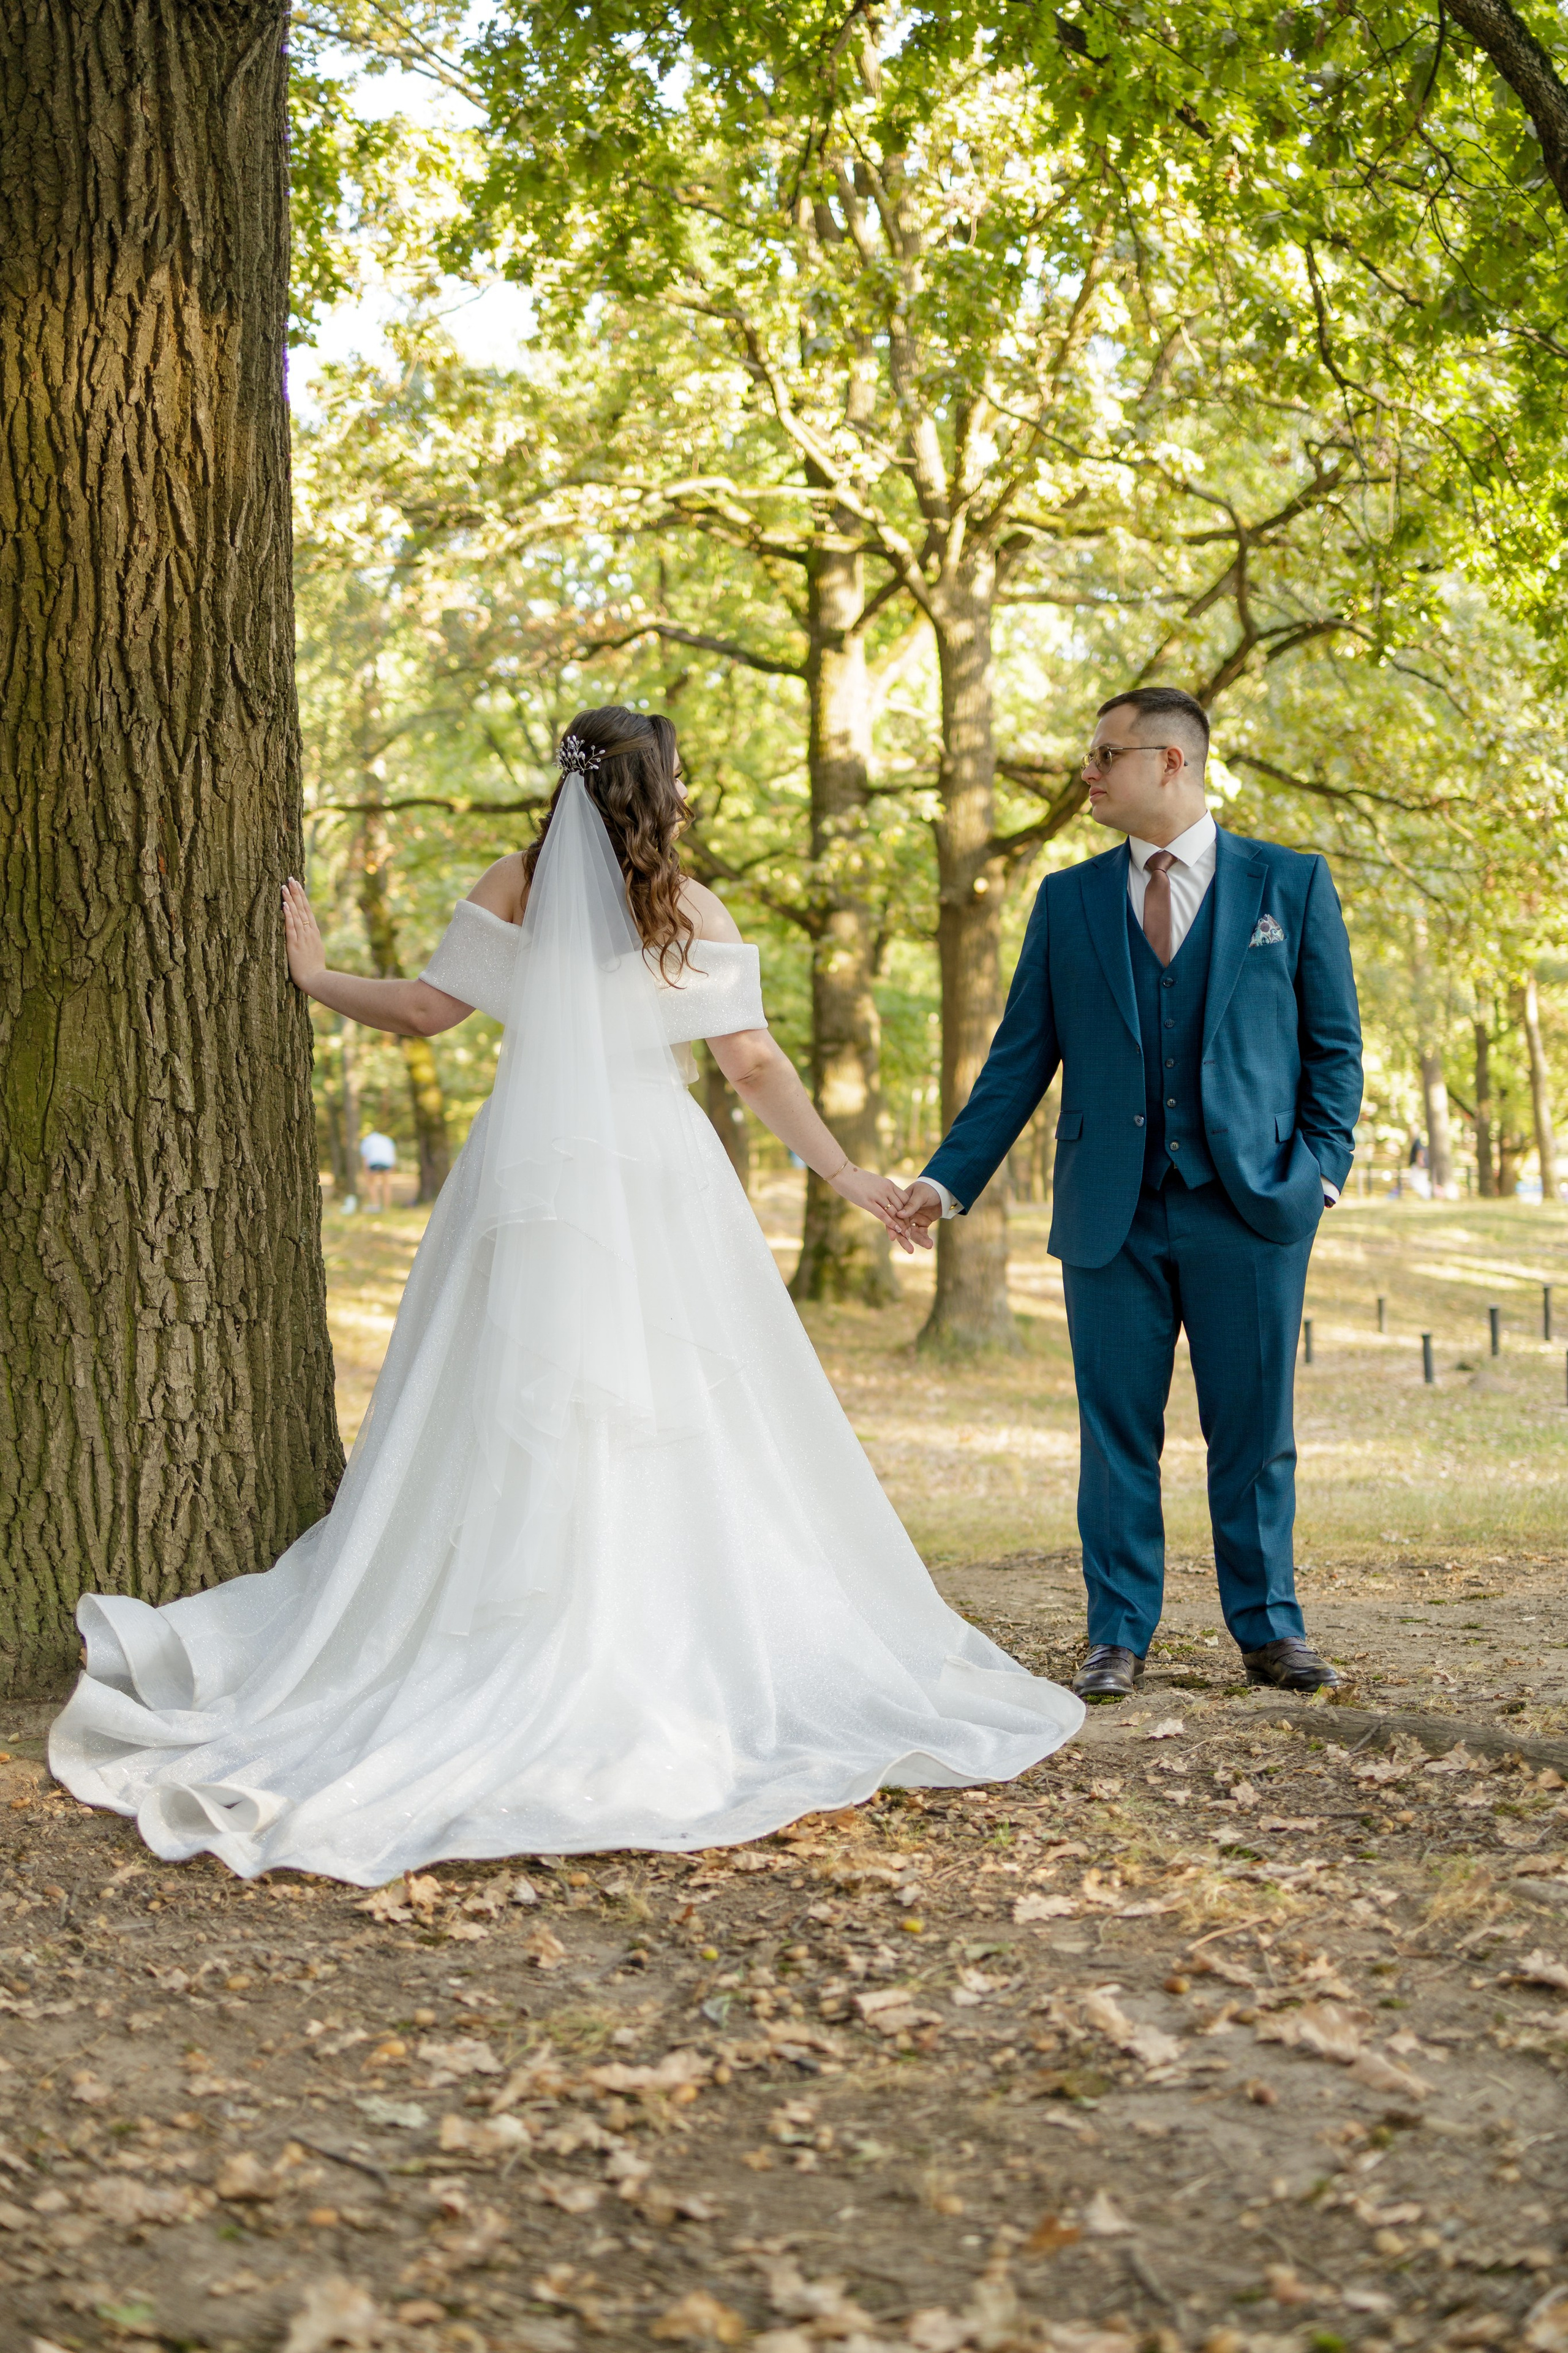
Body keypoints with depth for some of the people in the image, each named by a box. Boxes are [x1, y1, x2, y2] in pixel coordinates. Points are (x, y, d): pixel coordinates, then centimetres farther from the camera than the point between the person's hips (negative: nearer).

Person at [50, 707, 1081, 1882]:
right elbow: (756, 1063, -1)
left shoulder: (517, 886, 5)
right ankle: (689, 1654, 2)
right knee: (682, 1418, 3)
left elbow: (423, 1009, 5)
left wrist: (315, 974, 20)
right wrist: (848, 1176, 4)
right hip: (660, 1180, -1)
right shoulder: (693, 905, 2)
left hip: (534, 1174, 1)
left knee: (523, 1421, 4)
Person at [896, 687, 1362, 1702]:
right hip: (1112, 1215, 2)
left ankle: (1270, 1627, 19)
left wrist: (1323, 1166, -7)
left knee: (1255, 1429, 5)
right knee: (1117, 1432, 5)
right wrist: (949, 1179, 1)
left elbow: (1335, 1045, 5)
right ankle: (1119, 1636, 15)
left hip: (1250, 1205, -2)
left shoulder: (1292, 884, 5)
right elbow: (1020, 1059, 9)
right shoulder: (1068, 900, 10)